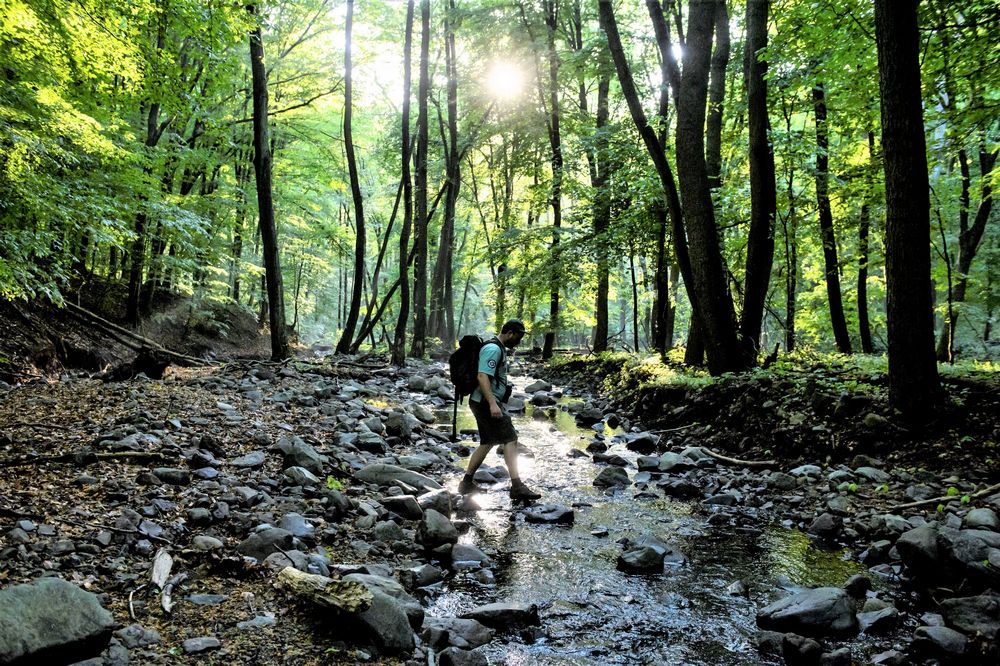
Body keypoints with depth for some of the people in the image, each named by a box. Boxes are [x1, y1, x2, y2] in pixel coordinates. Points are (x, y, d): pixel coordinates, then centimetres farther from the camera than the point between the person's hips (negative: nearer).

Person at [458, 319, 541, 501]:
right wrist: (492, 403, -32)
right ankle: (517, 487, -14)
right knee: (511, 440, -12)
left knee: (487, 442, 15)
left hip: (487, 403, 11)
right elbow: (482, 376, -25)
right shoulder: (493, 349, -15)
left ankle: (467, 483, 21)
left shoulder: (498, 349, 19)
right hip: (487, 403, -11)